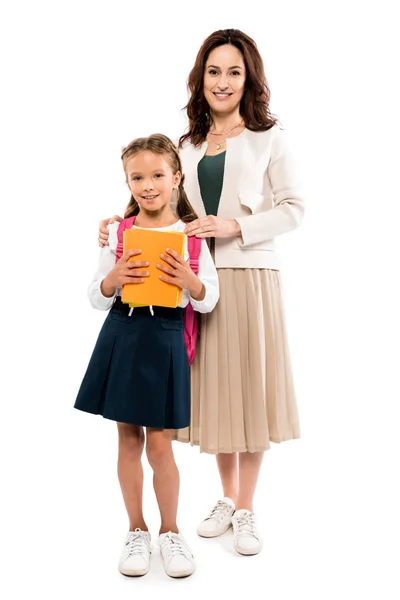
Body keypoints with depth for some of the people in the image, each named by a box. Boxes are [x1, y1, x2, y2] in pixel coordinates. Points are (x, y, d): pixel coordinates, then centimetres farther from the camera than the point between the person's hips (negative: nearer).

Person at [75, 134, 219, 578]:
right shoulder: (117, 233, 3)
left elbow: (209, 300, 1)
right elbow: (96, 298, 5)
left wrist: (189, 281, -19)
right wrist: (113, 279, -15)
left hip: (165, 338, -2)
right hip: (121, 336, 2)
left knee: (159, 445, 1)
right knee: (128, 440, 10)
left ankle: (170, 532, 24)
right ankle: (137, 531, 28)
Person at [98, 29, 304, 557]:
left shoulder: (269, 137, 3)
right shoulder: (188, 145, 16)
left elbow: (293, 207, -2)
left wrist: (235, 226, -15)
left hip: (250, 276, -4)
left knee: (248, 387, 1)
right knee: (213, 388, 9)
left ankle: (246, 511, 16)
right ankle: (227, 498, 27)